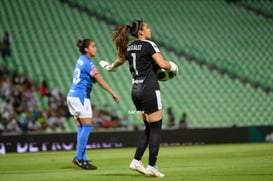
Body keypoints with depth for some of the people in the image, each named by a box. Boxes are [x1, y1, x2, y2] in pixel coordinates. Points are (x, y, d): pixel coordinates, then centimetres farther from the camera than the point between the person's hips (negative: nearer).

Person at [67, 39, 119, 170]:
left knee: (81, 127, 7)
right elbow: (100, 80, -17)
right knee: (87, 126, -7)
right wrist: (113, 93, -15)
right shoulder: (88, 63, -12)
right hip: (80, 96, -9)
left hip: (72, 96, 9)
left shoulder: (81, 60, 15)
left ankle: (82, 159, 6)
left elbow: (93, 79, 17)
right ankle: (79, 158, -8)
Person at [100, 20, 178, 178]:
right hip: (150, 90, -8)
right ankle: (152, 167, -2)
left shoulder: (129, 47, 12)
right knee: (156, 129, -2)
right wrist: (173, 67, 4)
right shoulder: (149, 45, -9)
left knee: (149, 128, 17)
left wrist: (110, 67, 54)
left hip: (136, 91, 8)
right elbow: (163, 64, -18)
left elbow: (119, 60, 32)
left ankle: (137, 161, 11)